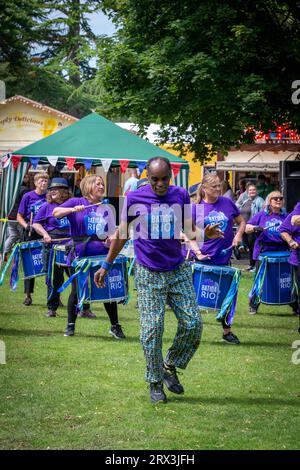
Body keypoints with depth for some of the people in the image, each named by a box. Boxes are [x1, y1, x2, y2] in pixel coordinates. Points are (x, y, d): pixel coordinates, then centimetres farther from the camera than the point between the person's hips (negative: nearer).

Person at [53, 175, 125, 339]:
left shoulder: (105, 209, 13)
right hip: (80, 253, -3)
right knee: (77, 289, 0)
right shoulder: (76, 202, 4)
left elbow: (111, 233, 16)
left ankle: (115, 326, 10)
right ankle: (70, 325, 13)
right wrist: (73, 209, -21)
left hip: (101, 254, 3)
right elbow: (55, 213, -7)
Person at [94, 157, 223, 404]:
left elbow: (190, 230, 10)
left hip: (178, 271, 3)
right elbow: (122, 234, 7)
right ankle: (155, 382, 8)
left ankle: (171, 366, 19)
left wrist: (207, 233, -13)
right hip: (149, 274, -3)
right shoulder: (135, 198, -5)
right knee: (152, 330, -6)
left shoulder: (180, 195, 1)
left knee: (193, 324, -4)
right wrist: (106, 265, 9)